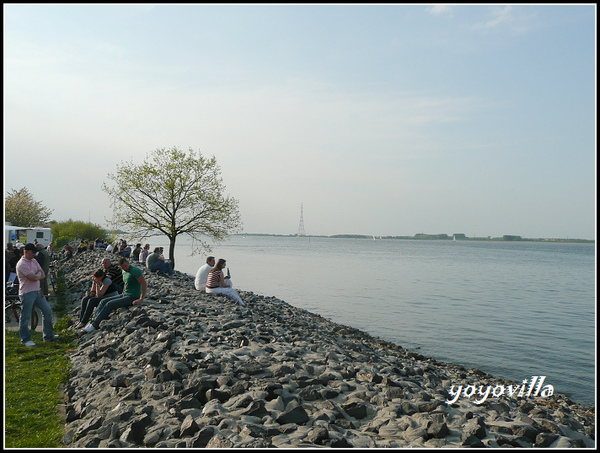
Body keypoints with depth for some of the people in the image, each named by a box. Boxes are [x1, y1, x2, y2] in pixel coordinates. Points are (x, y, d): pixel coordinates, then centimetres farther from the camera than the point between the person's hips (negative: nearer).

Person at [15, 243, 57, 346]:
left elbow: (43, 275, 9)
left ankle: (48, 336, 19)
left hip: (37, 291, 8)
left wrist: (36, 276, -10)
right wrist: (39, 275, 0)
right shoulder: (21, 264, -15)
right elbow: (34, 278, -20)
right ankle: (25, 339, 15)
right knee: (25, 317, 2)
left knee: (47, 311, 10)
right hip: (27, 293, -8)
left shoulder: (34, 261, 13)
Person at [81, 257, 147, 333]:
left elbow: (144, 284, -21)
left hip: (132, 298, -9)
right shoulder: (124, 271, 11)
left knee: (109, 304, -21)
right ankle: (92, 322, -7)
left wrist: (141, 299, -23)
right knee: (103, 301, -1)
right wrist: (122, 295, 16)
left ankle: (94, 325, -17)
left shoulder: (135, 271, -17)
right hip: (125, 295, 9)